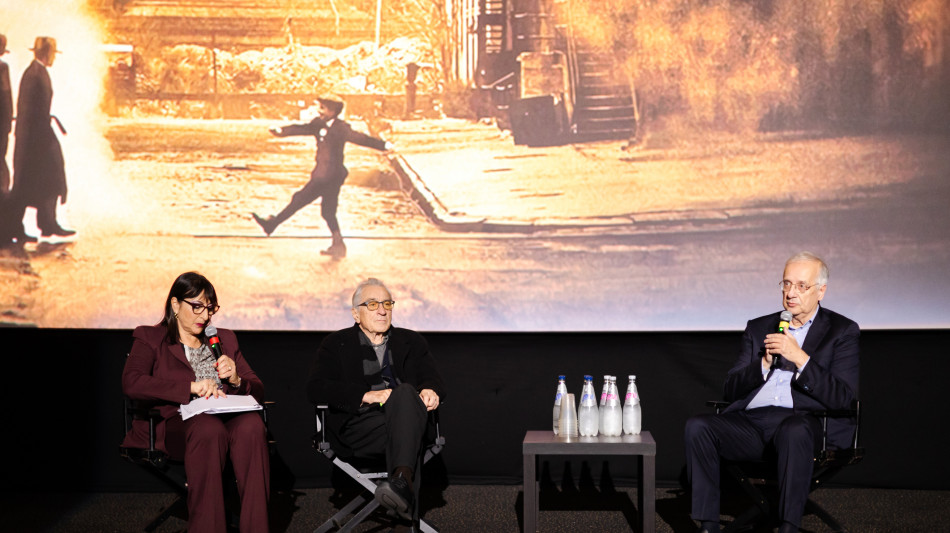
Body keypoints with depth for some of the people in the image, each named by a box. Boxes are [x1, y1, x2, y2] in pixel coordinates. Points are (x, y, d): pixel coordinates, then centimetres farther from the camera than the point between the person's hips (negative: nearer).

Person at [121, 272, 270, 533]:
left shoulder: (225, 339, 28)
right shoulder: (150, 338, 15)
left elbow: (257, 390, 25)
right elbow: (131, 383, -6)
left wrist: (235, 379, 0)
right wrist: (191, 386, -16)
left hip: (226, 418, 3)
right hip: (176, 422, -3)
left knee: (251, 424, -34)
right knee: (208, 429, -40)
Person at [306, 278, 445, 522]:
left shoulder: (411, 341, 25)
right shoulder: (337, 344, 16)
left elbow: (433, 380, 17)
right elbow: (315, 389, 0)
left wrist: (430, 391, -11)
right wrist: (366, 396, -13)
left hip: (402, 416, 2)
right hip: (357, 426, -1)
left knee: (405, 392, -34)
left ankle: (401, 479, -55)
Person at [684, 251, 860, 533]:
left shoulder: (842, 331, 11)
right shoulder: (759, 328, 23)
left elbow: (843, 397, -2)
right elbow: (731, 390, 16)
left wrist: (800, 358, -11)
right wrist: (764, 363, -2)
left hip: (801, 421, -4)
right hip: (751, 422, 4)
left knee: (795, 431, -40)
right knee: (698, 427, -23)